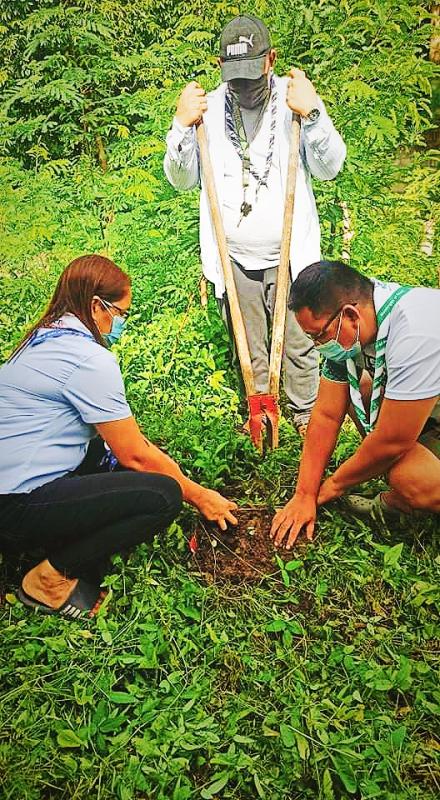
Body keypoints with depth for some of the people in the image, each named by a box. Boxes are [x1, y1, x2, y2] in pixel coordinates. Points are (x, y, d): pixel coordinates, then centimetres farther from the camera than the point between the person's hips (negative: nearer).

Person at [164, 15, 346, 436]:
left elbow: (329, 167, -8)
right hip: (234, 259, 1)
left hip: (289, 256, -1)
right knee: (249, 351, 13)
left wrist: (312, 114, -21)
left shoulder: (296, 98, -2)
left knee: (299, 345, 8)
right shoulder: (208, 108, 1)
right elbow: (181, 178, 0)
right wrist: (182, 126, -15)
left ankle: (306, 416, 30)